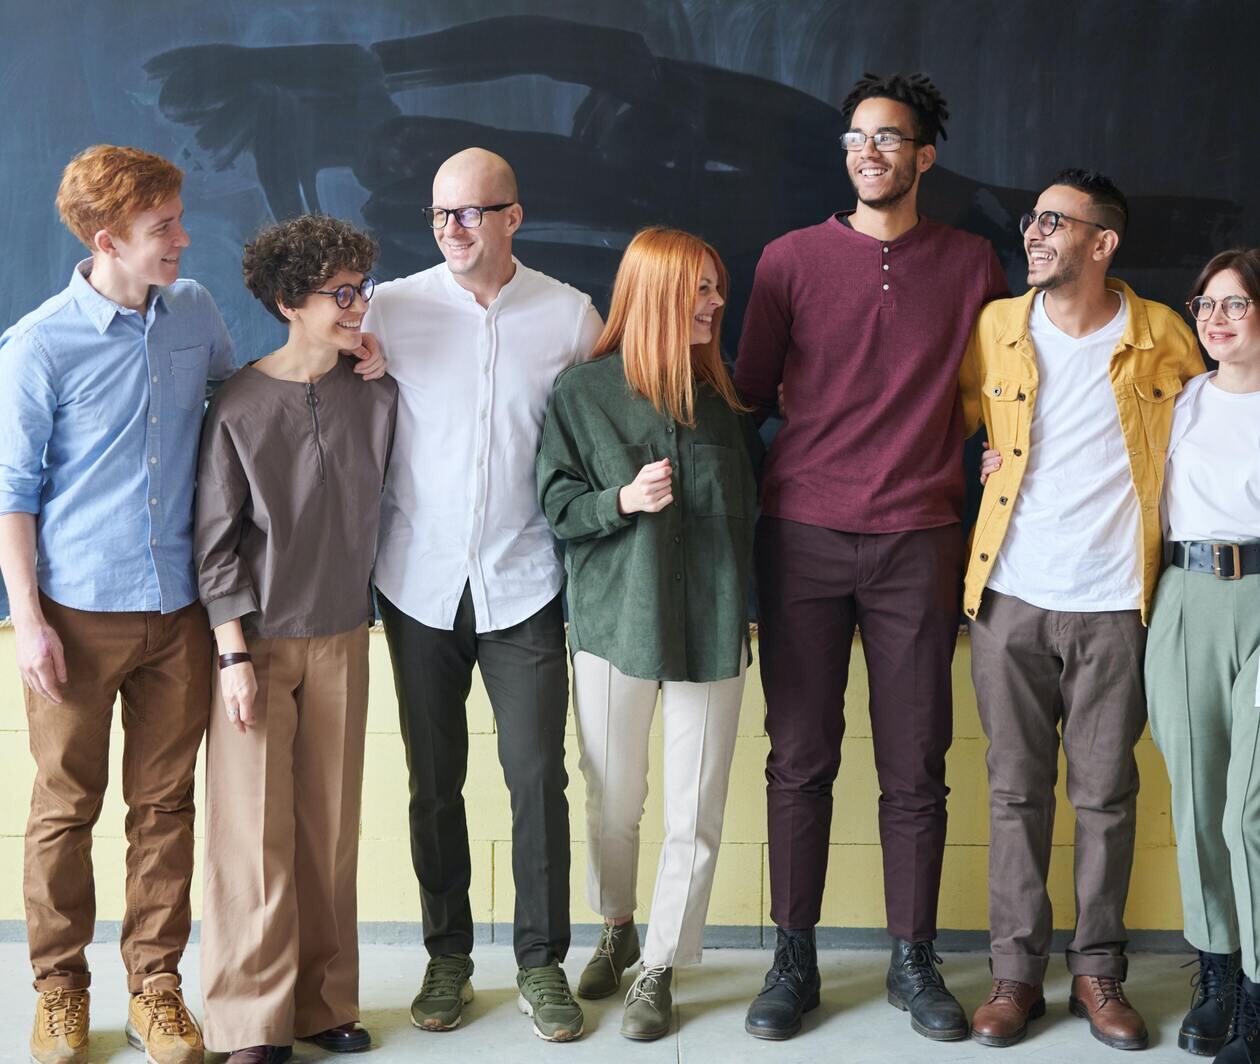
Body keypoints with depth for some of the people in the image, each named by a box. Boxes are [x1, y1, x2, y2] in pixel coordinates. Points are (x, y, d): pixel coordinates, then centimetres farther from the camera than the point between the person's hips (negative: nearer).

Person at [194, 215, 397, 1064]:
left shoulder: (378, 396, 1)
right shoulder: (240, 405, -7)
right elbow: (217, 540, -7)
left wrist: (364, 612, 7)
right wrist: (235, 654, -9)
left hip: (341, 640, 3)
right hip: (259, 641, -3)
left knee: (330, 826, 7)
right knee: (253, 829, -1)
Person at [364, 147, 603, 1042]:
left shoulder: (570, 315, 0)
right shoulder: (393, 308, -1)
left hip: (524, 584, 0)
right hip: (421, 582, 1)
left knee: (538, 775, 0)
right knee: (435, 779, 9)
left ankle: (543, 962, 16)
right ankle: (447, 957, 24)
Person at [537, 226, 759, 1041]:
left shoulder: (724, 395, 5)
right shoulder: (583, 392, -3)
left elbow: (748, 505, 13)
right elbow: (556, 505, -2)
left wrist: (745, 608, 11)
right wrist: (623, 500, -20)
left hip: (711, 629, 2)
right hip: (615, 624, -1)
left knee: (696, 814, 3)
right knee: (614, 804, 11)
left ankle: (660, 969, 18)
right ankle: (617, 932, 37)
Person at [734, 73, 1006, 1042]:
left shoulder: (971, 264, 8)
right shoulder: (792, 259, 6)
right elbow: (753, 391, 12)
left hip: (918, 542, 1)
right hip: (803, 535, 0)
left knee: (915, 768, 4)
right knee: (800, 760, 3)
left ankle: (914, 962, 18)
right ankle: (794, 962, 14)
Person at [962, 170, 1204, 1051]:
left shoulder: (1161, 335, 0)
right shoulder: (994, 329, 3)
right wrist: (988, 462, 5)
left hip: (1114, 602, -1)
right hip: (1013, 597, 1)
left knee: (1107, 794, 6)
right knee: (1017, 790, 6)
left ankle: (1099, 970, 20)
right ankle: (1017, 971, 15)